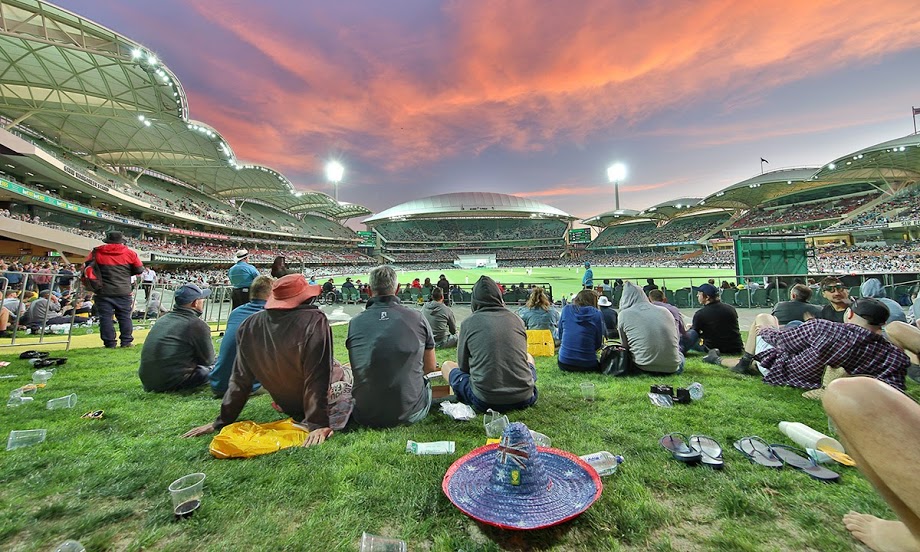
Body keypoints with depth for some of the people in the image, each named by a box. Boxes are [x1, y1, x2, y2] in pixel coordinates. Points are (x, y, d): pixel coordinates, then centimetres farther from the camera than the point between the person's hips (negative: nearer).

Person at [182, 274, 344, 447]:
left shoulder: (249, 326, -10)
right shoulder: (315, 321, -27)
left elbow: (240, 380, -4)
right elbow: (318, 378, -27)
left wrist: (222, 421, 7)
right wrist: (319, 424, -21)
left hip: (286, 405, 5)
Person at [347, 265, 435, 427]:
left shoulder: (355, 323, -6)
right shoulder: (416, 318, -9)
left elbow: (358, 369, 10)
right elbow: (430, 367, 4)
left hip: (365, 416, 1)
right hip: (410, 414, 0)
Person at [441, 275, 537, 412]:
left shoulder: (468, 323, -4)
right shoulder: (517, 320, 4)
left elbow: (463, 366, 7)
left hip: (485, 402, -3)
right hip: (524, 399, 4)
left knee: (446, 365, 19)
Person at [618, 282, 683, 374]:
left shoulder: (624, 314, -3)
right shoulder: (665, 311, 6)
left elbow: (625, 346, 4)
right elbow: (676, 339, 17)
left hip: (644, 368, -4)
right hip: (672, 367, 4)